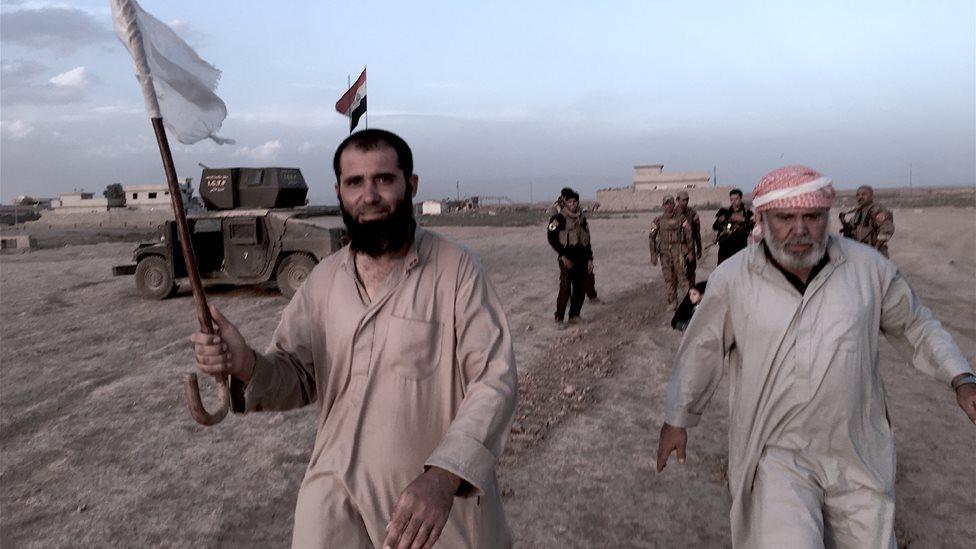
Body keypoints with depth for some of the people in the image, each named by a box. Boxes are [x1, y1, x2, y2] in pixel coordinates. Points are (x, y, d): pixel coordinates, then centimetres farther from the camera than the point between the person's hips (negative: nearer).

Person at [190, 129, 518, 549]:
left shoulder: (457, 270, -13)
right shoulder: (324, 278, 2)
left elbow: (494, 380, -17)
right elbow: (298, 377, 6)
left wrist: (443, 477, -31)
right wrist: (247, 366, -16)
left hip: (444, 497, -3)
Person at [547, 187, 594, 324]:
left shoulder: (582, 218, 14)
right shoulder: (558, 218, -4)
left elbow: (587, 240, 19)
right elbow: (552, 238, -10)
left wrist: (590, 258, 13)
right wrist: (563, 256, -14)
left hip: (581, 258, 6)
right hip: (567, 259, -6)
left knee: (581, 289, 6)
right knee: (565, 288, -12)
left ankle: (574, 315, 18)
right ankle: (559, 318, -5)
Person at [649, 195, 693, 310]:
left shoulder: (681, 218, 0)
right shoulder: (658, 220, 3)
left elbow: (689, 235, 4)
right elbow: (652, 237, 5)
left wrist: (690, 251, 1)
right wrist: (653, 254, 0)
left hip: (679, 250, -2)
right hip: (664, 251, 2)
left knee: (682, 275, -8)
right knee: (669, 278, 5)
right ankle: (672, 303, 13)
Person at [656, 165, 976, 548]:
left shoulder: (868, 266, -6)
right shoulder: (732, 277, -11)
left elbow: (915, 325, 10)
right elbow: (701, 350, 0)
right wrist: (676, 419, 6)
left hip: (858, 451, 3)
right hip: (776, 449, -3)